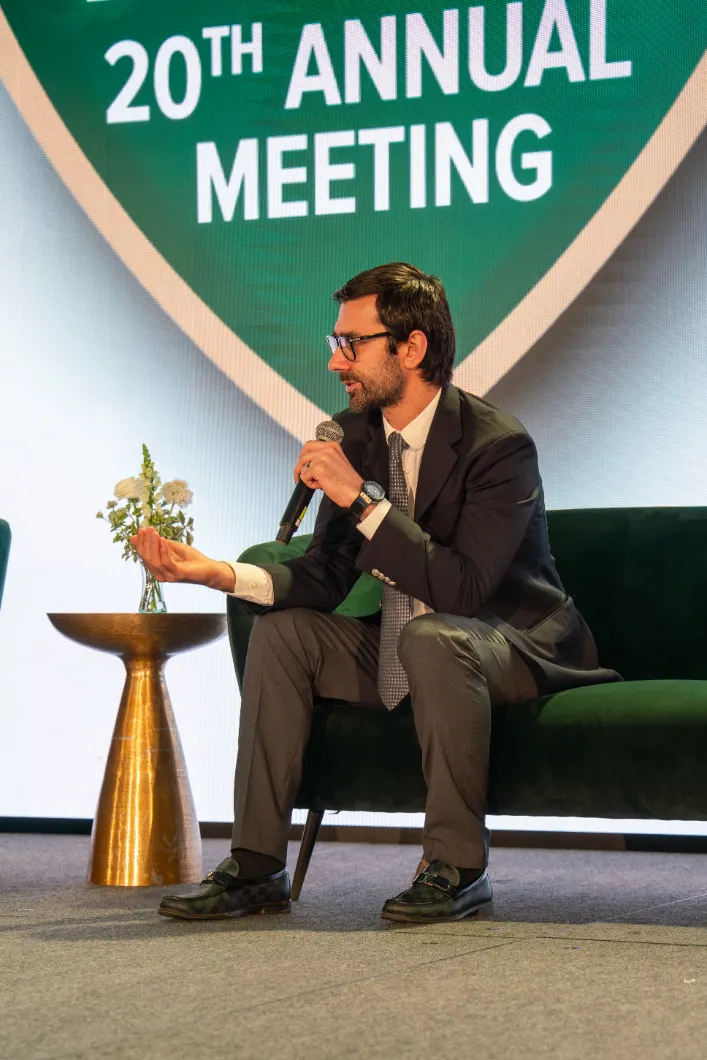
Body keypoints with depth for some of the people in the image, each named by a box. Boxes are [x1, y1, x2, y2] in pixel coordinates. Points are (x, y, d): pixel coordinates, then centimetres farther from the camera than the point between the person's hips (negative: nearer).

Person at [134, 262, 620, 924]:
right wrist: (222, 573, -17)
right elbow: (326, 576, -1)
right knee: (281, 630, -9)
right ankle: (256, 868, -9)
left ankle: (456, 865, -24)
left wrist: (363, 498, -33)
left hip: (516, 648, -7)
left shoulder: (499, 443, -21)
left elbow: (461, 587, -31)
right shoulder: (355, 433, 0)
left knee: (431, 636, -37)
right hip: (401, 654, 7)